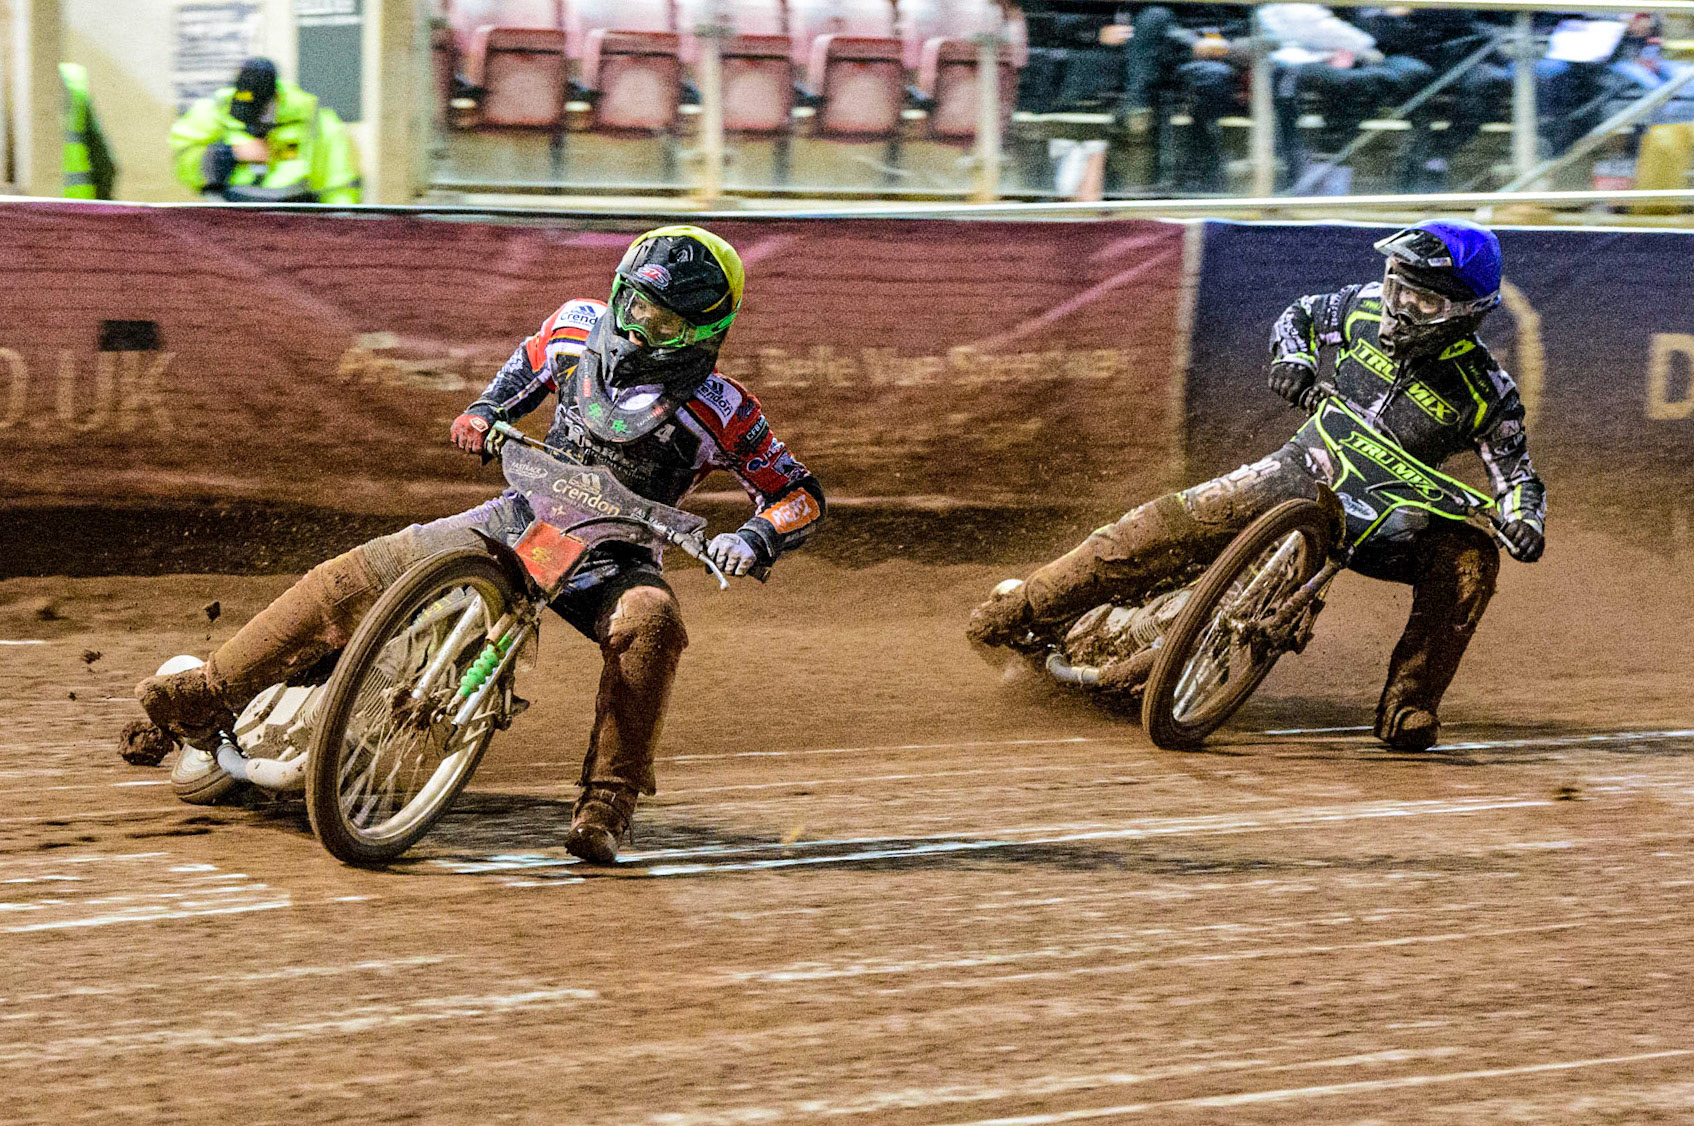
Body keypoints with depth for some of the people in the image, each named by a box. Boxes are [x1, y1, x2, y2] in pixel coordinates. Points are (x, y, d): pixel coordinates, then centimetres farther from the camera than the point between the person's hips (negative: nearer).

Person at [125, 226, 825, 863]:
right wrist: (485, 410, 5)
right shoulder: (580, 327, -3)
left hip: (612, 557, -4)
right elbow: (533, 359, 22)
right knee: (356, 576, -9)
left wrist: (754, 540, -28)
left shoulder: (720, 410, -15)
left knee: (650, 621, -39)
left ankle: (606, 807, -35)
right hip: (521, 516, 4)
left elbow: (800, 494, -9)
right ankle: (209, 697, 0)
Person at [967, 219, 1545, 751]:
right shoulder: (1368, 308, -4)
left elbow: (1516, 473, -5)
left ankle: (1406, 706, -23)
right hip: (1310, 469, 1)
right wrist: (1291, 357, -9)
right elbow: (1301, 315, 14)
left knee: (1471, 557, -28)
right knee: (1180, 521, -20)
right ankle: (1028, 609, -14)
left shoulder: (1486, 392, -11)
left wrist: (1524, 521, -28)